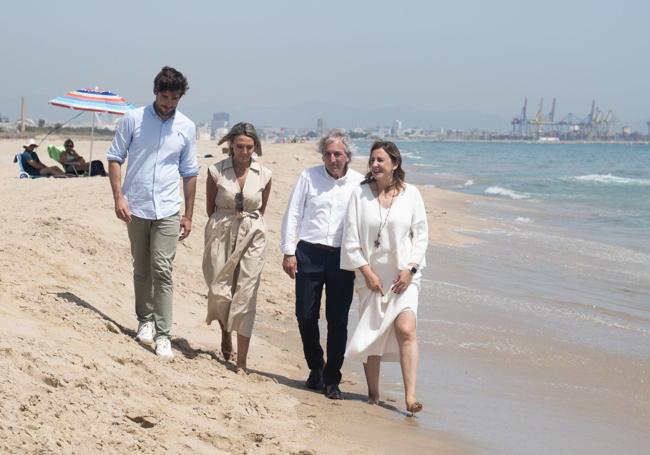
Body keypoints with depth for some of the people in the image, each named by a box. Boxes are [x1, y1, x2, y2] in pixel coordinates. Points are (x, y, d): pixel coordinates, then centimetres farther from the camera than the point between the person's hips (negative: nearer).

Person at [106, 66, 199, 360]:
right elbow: (115, 158, 2)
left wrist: (188, 215, 7)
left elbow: (189, 173, 9)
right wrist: (118, 197, -9)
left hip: (167, 211, 0)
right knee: (141, 269, 11)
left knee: (162, 270, -8)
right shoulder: (133, 119, -2)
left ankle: (162, 334, -6)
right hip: (136, 208, 0)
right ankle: (145, 321, 27)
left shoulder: (186, 127, 3)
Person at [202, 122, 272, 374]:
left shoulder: (264, 175, -1)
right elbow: (210, 207, 7)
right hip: (220, 233, 0)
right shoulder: (216, 171, -4)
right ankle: (225, 332, 33)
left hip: (251, 236, 0)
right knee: (219, 292, -3)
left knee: (245, 297, -3)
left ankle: (241, 363, 1)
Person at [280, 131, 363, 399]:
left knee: (338, 320, 0)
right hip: (309, 253, 1)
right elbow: (293, 214, 6)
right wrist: (288, 251, 0)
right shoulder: (309, 177, 4)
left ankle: (332, 379, 11)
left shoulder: (359, 184, 4)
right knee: (306, 315, 4)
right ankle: (315, 368, 26)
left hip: (343, 257, 0)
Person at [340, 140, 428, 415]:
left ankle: (410, 396, -17)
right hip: (372, 276, 1)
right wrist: (367, 272, -8)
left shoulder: (411, 194, 1)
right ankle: (373, 394, 18)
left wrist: (409, 269, -7)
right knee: (371, 334, 5)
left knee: (406, 330, -16)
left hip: (403, 275, -1)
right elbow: (351, 238, 0)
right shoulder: (361, 194, 1)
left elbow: (421, 235, 5)